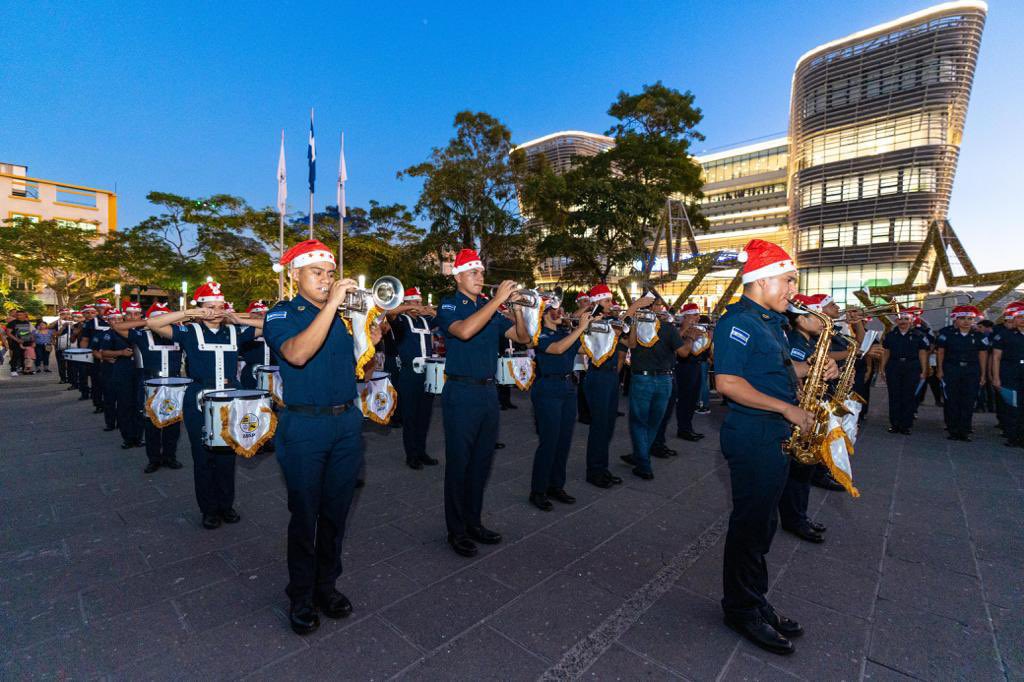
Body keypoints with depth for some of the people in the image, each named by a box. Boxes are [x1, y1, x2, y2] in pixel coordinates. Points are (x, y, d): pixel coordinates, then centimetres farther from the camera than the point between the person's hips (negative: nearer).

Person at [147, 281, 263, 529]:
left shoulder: (234, 331, 6)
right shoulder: (189, 331, -1)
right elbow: (151, 323, -12)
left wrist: (240, 319, -4)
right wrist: (188, 313, -14)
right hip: (199, 404, -2)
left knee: (227, 456, 11)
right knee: (203, 458, 7)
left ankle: (226, 505, 25)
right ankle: (209, 509, 22)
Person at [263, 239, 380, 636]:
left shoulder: (346, 313, 10)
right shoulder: (280, 315, -3)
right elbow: (297, 354, -26)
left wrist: (372, 336, -8)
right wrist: (330, 305, -27)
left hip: (347, 423, 4)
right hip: (305, 427, -4)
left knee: (336, 513, 14)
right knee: (305, 516, 8)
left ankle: (327, 585, 32)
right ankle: (301, 597, 27)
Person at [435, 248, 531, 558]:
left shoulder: (489, 308, 12)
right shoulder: (448, 306, -5)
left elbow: (523, 337, 9)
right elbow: (464, 331, -28)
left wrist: (515, 306, -7)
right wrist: (498, 300, -24)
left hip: (488, 391, 6)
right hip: (462, 392, -6)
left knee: (481, 462, 14)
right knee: (459, 463, 4)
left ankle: (473, 522, 29)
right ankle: (456, 531, 19)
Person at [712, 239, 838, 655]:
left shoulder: (771, 320, 15)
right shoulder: (738, 321, -17)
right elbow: (727, 382, -24)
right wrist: (787, 409, -21)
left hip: (776, 437, 10)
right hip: (752, 437, -10)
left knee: (763, 523, 18)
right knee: (751, 524, 2)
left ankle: (754, 600, 34)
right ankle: (742, 610, 20)